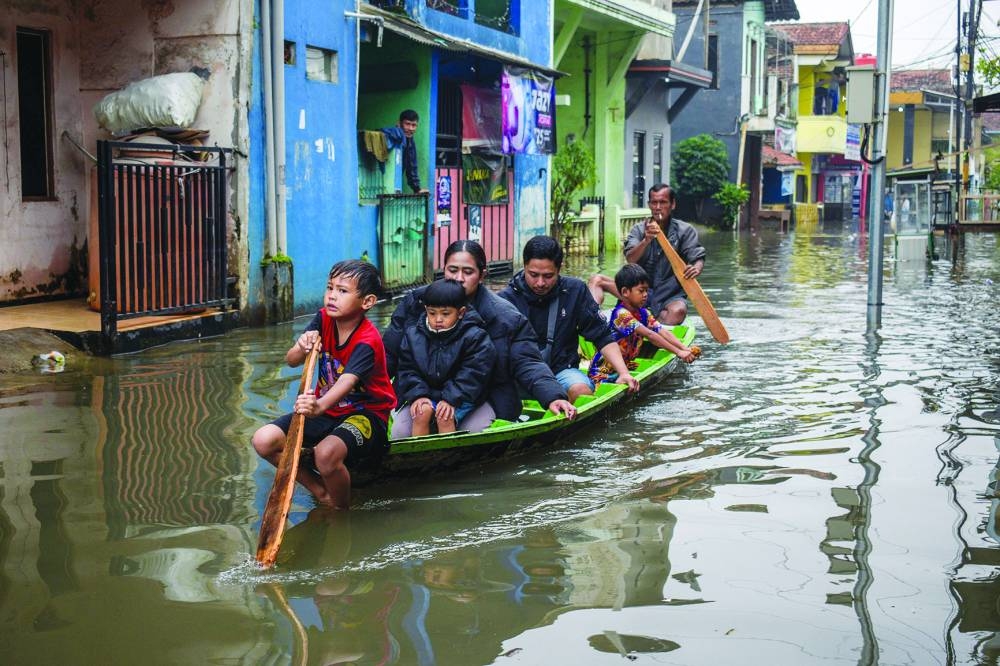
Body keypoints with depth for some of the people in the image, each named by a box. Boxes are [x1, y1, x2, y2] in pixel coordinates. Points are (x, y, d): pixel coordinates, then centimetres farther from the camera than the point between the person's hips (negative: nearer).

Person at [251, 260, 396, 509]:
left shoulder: (367, 341, -22)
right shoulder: (324, 319, -2)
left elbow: (347, 382, -40)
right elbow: (291, 361, -6)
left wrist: (319, 405, -60)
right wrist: (301, 348, -31)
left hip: (365, 412, -7)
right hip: (327, 410, 7)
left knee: (326, 453, -37)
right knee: (263, 440, -11)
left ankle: (341, 509, -7)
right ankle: (319, 489, 6)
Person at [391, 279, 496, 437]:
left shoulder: (474, 337, -8)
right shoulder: (413, 335, 2)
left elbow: (471, 374, -13)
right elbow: (407, 369, 2)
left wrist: (451, 399, -22)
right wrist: (418, 395, -15)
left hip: (459, 396, -2)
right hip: (425, 392, 3)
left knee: (445, 417, -28)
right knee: (423, 411, -26)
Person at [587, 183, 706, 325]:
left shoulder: (685, 231, 1)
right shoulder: (639, 229, 4)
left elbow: (698, 258, -8)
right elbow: (630, 260, -11)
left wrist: (696, 268, -34)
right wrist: (646, 240, -31)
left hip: (670, 294, -2)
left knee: (679, 310, -37)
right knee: (596, 280, -12)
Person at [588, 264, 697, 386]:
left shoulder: (643, 313, 7)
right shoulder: (621, 314, -21)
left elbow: (663, 332, -4)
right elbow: (649, 335, -27)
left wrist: (685, 348, -20)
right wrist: (678, 352, -29)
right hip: (602, 372, -8)